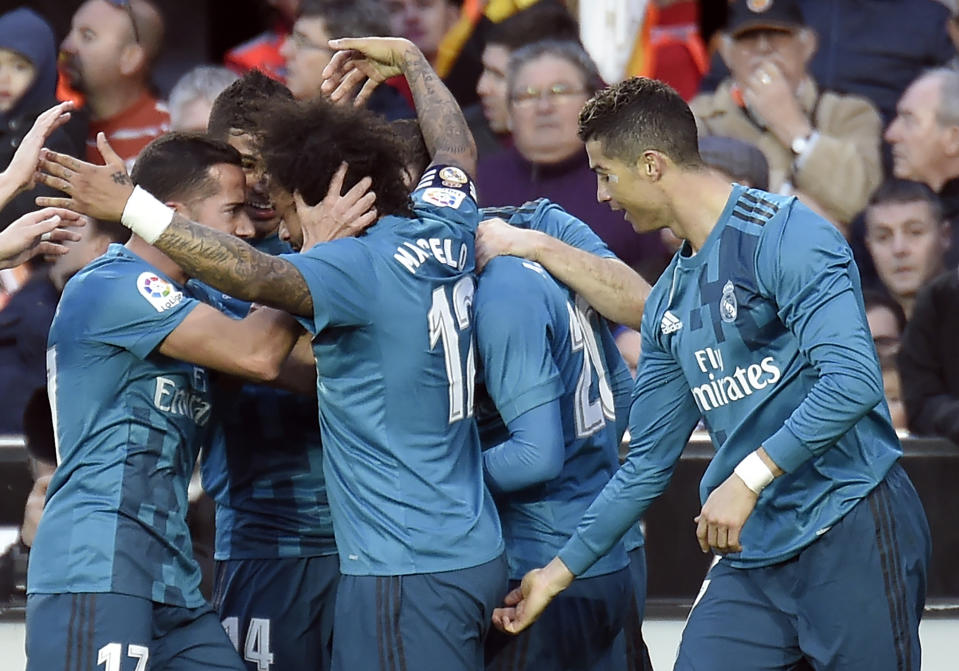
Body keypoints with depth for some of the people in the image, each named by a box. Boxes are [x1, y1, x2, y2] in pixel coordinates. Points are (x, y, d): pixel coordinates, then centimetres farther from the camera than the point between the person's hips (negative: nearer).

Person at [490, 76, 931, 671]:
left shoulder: (786, 235, -10)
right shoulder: (669, 303, 16)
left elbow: (852, 380, -22)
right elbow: (647, 464, 21)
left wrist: (747, 477, -22)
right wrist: (559, 573, 22)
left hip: (849, 531, -8)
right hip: (754, 552, 8)